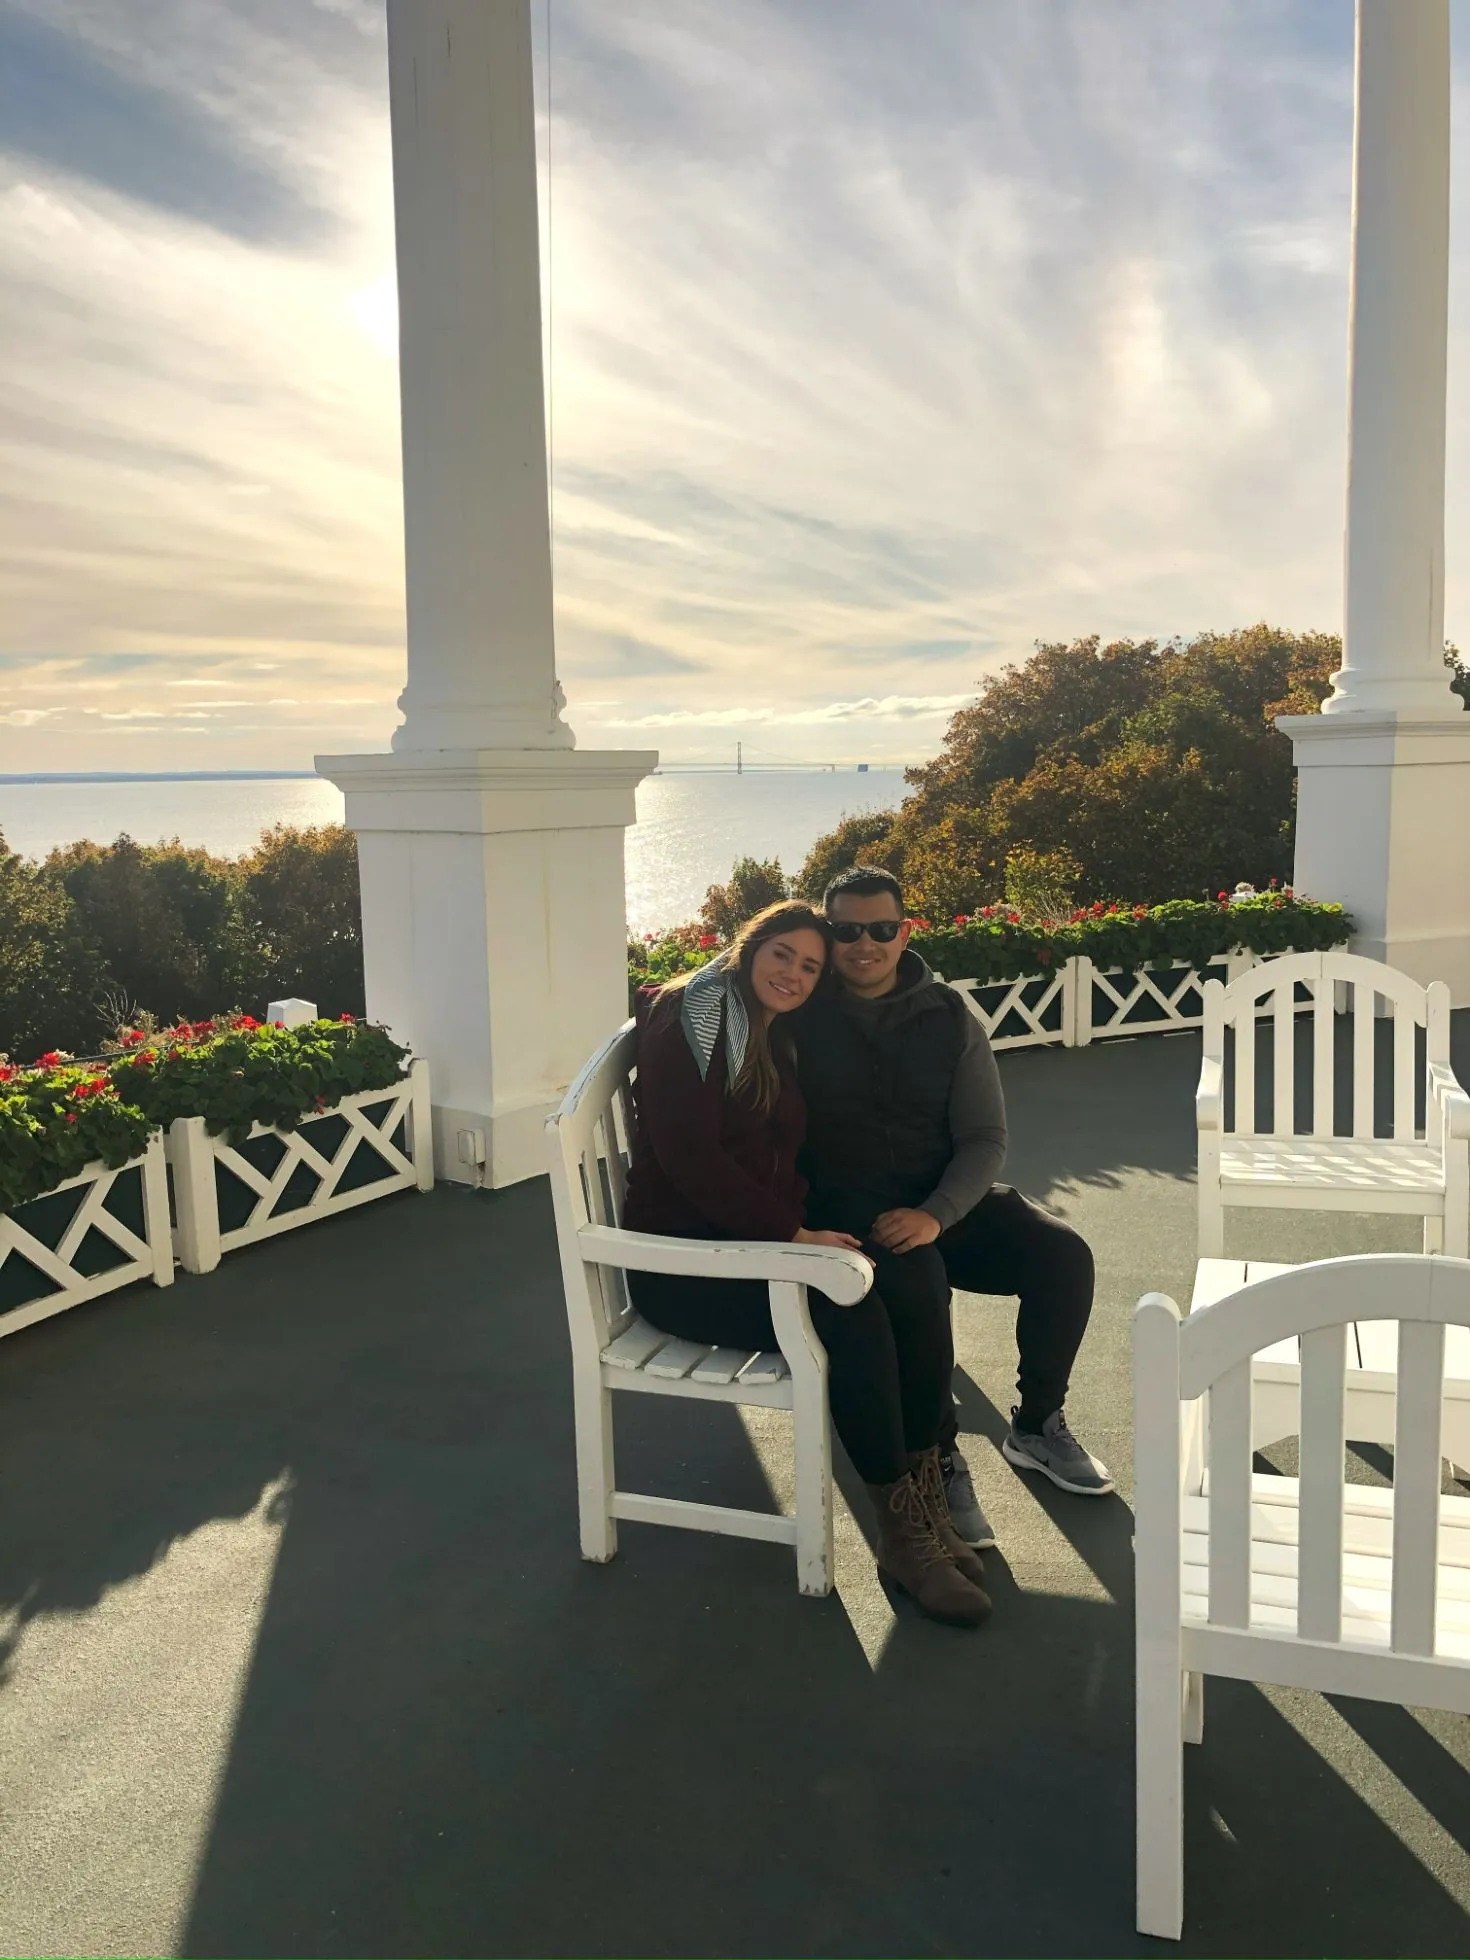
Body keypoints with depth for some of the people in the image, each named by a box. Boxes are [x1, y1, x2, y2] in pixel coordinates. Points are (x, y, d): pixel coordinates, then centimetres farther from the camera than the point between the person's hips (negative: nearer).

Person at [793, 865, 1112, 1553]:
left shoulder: (948, 1017, 3)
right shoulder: (799, 1017, -3)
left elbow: (984, 1137, -1)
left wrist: (934, 1215, -17)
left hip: (945, 1200, 4)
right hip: (846, 1207, -4)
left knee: (1062, 1254, -15)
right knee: (915, 1279, -34)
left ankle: (1035, 1426, 8)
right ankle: (937, 1460, -15)